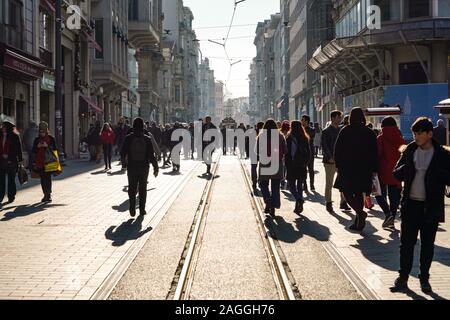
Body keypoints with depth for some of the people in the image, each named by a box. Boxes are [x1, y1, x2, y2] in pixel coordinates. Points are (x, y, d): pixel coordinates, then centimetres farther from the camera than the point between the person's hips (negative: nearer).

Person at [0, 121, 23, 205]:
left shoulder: (15, 136, 0)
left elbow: (19, 149, -1)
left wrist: (20, 160, -5)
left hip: (12, 161, -3)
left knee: (11, 179, 3)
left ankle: (11, 197, 12)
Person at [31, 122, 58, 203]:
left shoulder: (51, 138, 4)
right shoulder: (37, 139, 12)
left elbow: (55, 149, -1)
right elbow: (34, 151, 13)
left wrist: (47, 146, -14)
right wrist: (38, 146, -7)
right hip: (39, 162, 3)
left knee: (48, 178, -6)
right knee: (42, 179, 3)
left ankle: (49, 194, -1)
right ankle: (45, 195, 9)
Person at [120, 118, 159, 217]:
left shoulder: (128, 138, -9)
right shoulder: (147, 139, -8)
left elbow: (123, 154, -5)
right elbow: (151, 155, -8)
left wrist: (123, 158, 19)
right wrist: (156, 167, 1)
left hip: (132, 168, 0)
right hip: (144, 168, 0)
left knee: (132, 189, 10)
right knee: (143, 189, 11)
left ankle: (132, 209, 2)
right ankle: (142, 209, 11)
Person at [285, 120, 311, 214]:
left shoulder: (289, 139, -10)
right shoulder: (305, 139, 3)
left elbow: (287, 153, -11)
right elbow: (309, 152, 6)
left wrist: (287, 165, -5)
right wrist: (306, 163, 12)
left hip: (292, 165, -4)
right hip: (302, 167, 4)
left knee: (291, 185, 6)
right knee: (299, 186, 12)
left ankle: (299, 200, -19)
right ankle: (298, 207, 13)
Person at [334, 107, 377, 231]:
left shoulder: (345, 131, -4)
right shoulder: (369, 133, 3)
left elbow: (337, 150, -3)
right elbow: (374, 152, 3)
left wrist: (338, 165, 5)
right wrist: (373, 170, 7)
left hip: (347, 167, -3)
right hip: (364, 169, 3)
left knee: (347, 192, 5)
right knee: (359, 193, 12)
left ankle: (360, 213, -20)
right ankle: (358, 223, 11)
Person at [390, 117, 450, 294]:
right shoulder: (409, 151, 4)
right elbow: (396, 174, 7)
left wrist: (435, 173, -22)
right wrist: (405, 168, -12)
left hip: (431, 207, -2)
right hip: (410, 204, 2)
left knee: (427, 244, 9)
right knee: (406, 242, 5)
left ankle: (424, 278, 22)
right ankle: (403, 278, 13)